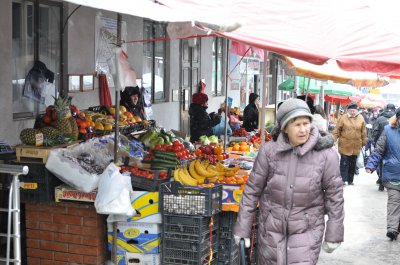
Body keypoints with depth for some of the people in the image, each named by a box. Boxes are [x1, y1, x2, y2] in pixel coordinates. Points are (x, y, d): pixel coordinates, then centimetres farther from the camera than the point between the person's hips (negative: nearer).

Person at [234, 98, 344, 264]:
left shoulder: (326, 155, -11)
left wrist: (334, 235, -1)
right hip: (271, 226, 2)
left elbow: (334, 195, -4)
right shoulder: (269, 151, -9)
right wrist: (243, 227, -1)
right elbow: (252, 190, -3)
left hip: (306, 229, -1)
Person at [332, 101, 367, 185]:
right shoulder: (343, 118, -3)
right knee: (344, 163, -3)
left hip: (356, 146, 3)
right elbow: (337, 130, -2)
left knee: (353, 163, 11)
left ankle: (350, 180, 21)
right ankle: (343, 179, 3)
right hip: (345, 145, -3)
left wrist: (364, 142, 9)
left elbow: (363, 132, 9)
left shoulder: (361, 118, 4)